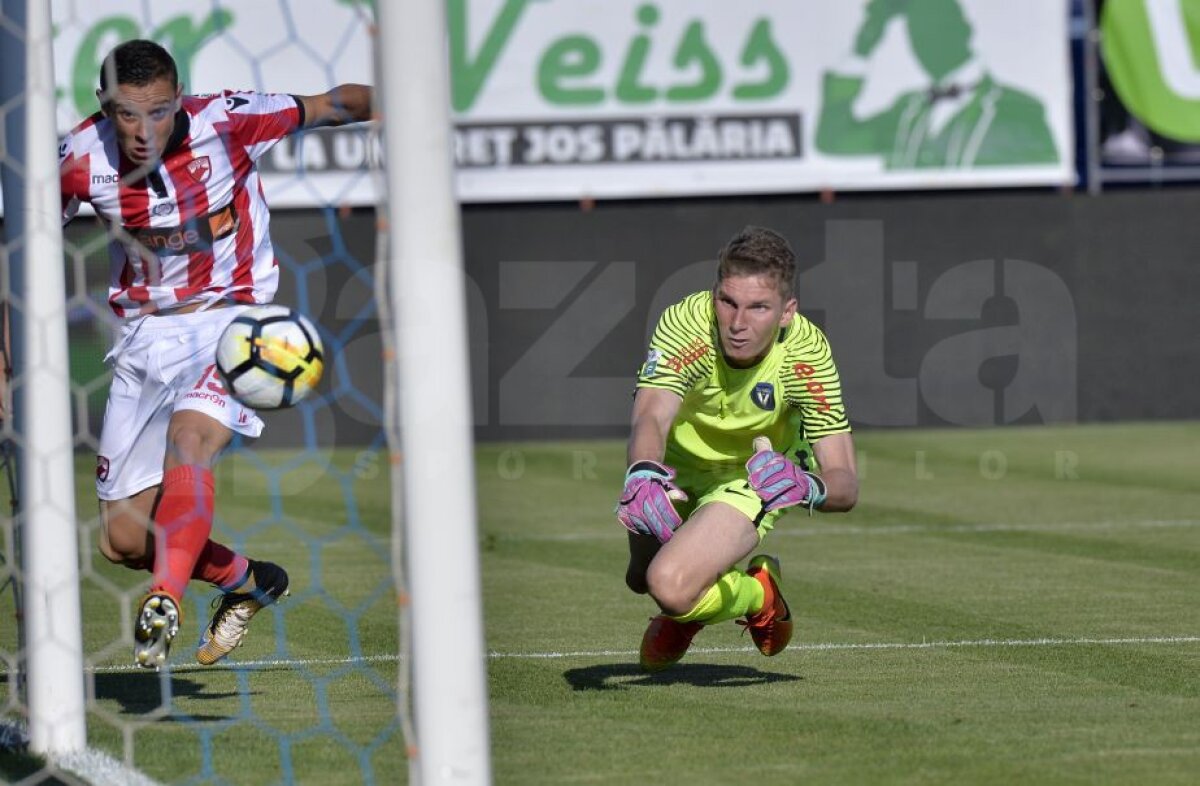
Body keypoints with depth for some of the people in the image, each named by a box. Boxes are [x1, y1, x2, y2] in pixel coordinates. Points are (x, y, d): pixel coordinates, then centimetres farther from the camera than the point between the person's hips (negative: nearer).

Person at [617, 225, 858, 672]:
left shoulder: (806, 352, -32)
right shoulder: (685, 325, -33)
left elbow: (845, 483, -32)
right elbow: (651, 417, -45)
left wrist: (810, 488, -56)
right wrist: (643, 475, -68)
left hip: (754, 480, -3)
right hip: (679, 468, 3)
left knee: (670, 587, -25)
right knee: (641, 579, 24)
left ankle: (758, 595, 7)